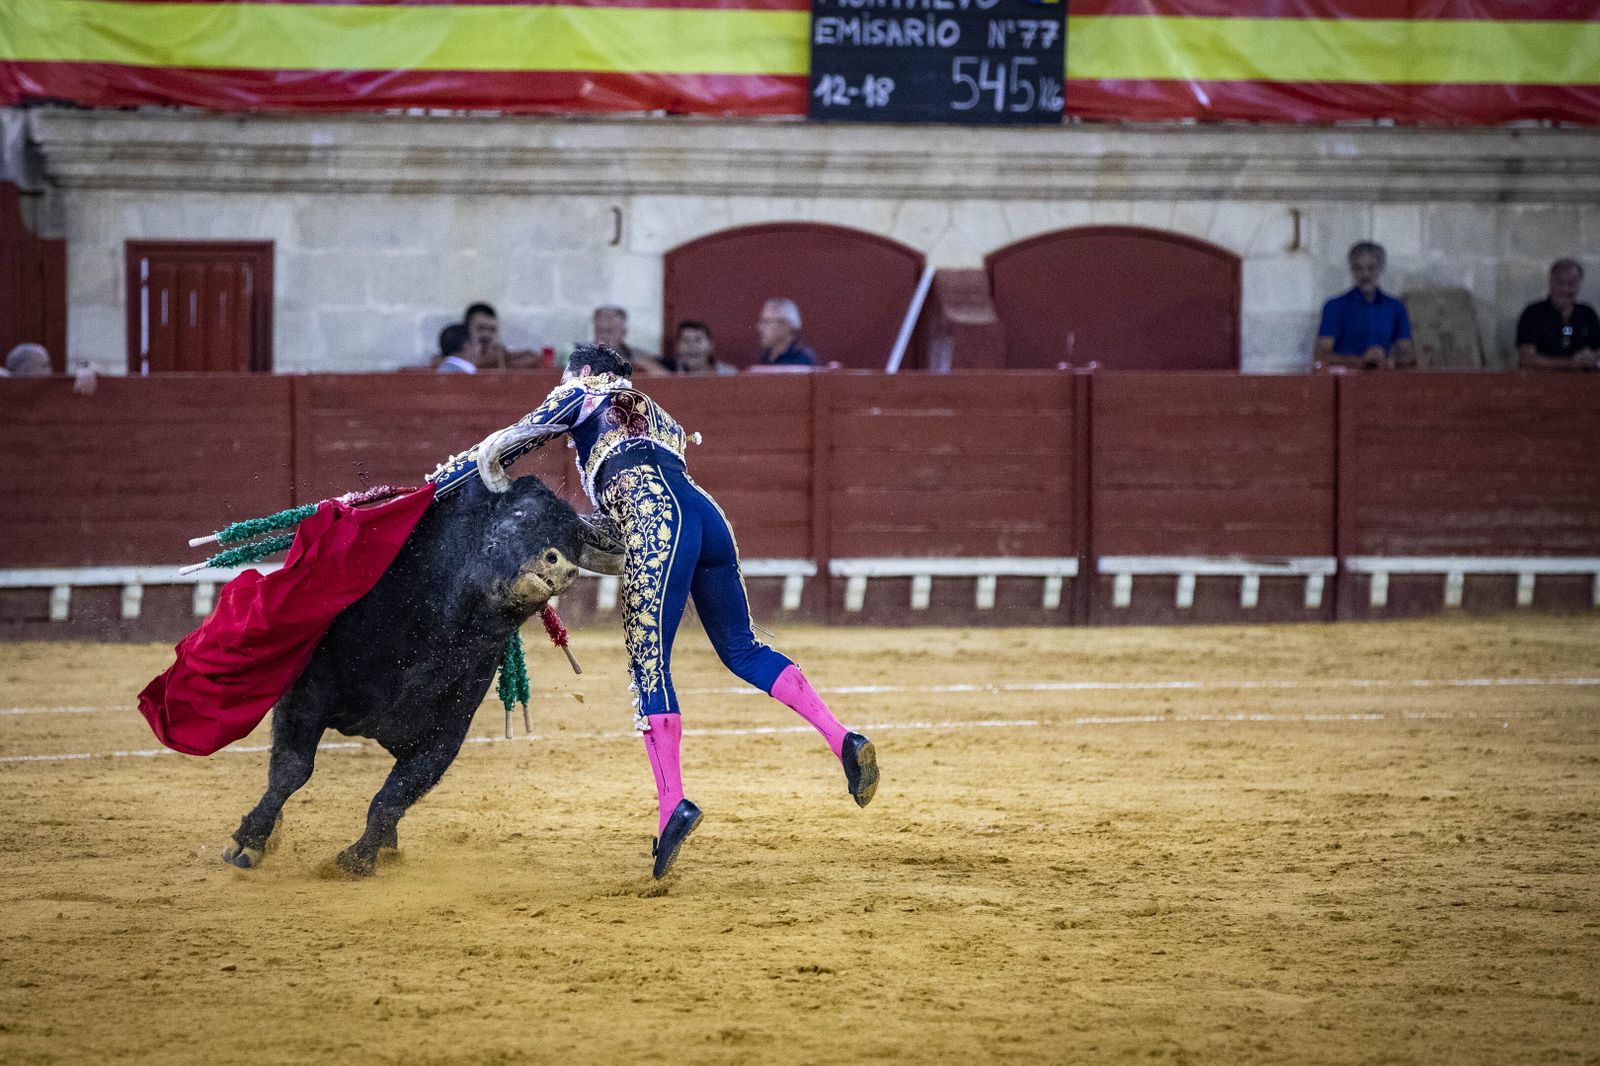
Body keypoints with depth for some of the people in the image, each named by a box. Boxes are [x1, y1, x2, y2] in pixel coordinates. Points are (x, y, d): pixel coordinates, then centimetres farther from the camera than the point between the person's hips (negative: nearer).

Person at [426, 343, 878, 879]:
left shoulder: (582, 394, 20)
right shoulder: (647, 411, 39)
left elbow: (516, 439, 10)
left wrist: (443, 478, 16)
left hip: (656, 519, -7)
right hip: (706, 513, 7)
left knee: (648, 662, -8)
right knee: (740, 649, 15)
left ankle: (672, 804, -20)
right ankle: (842, 740, 0)